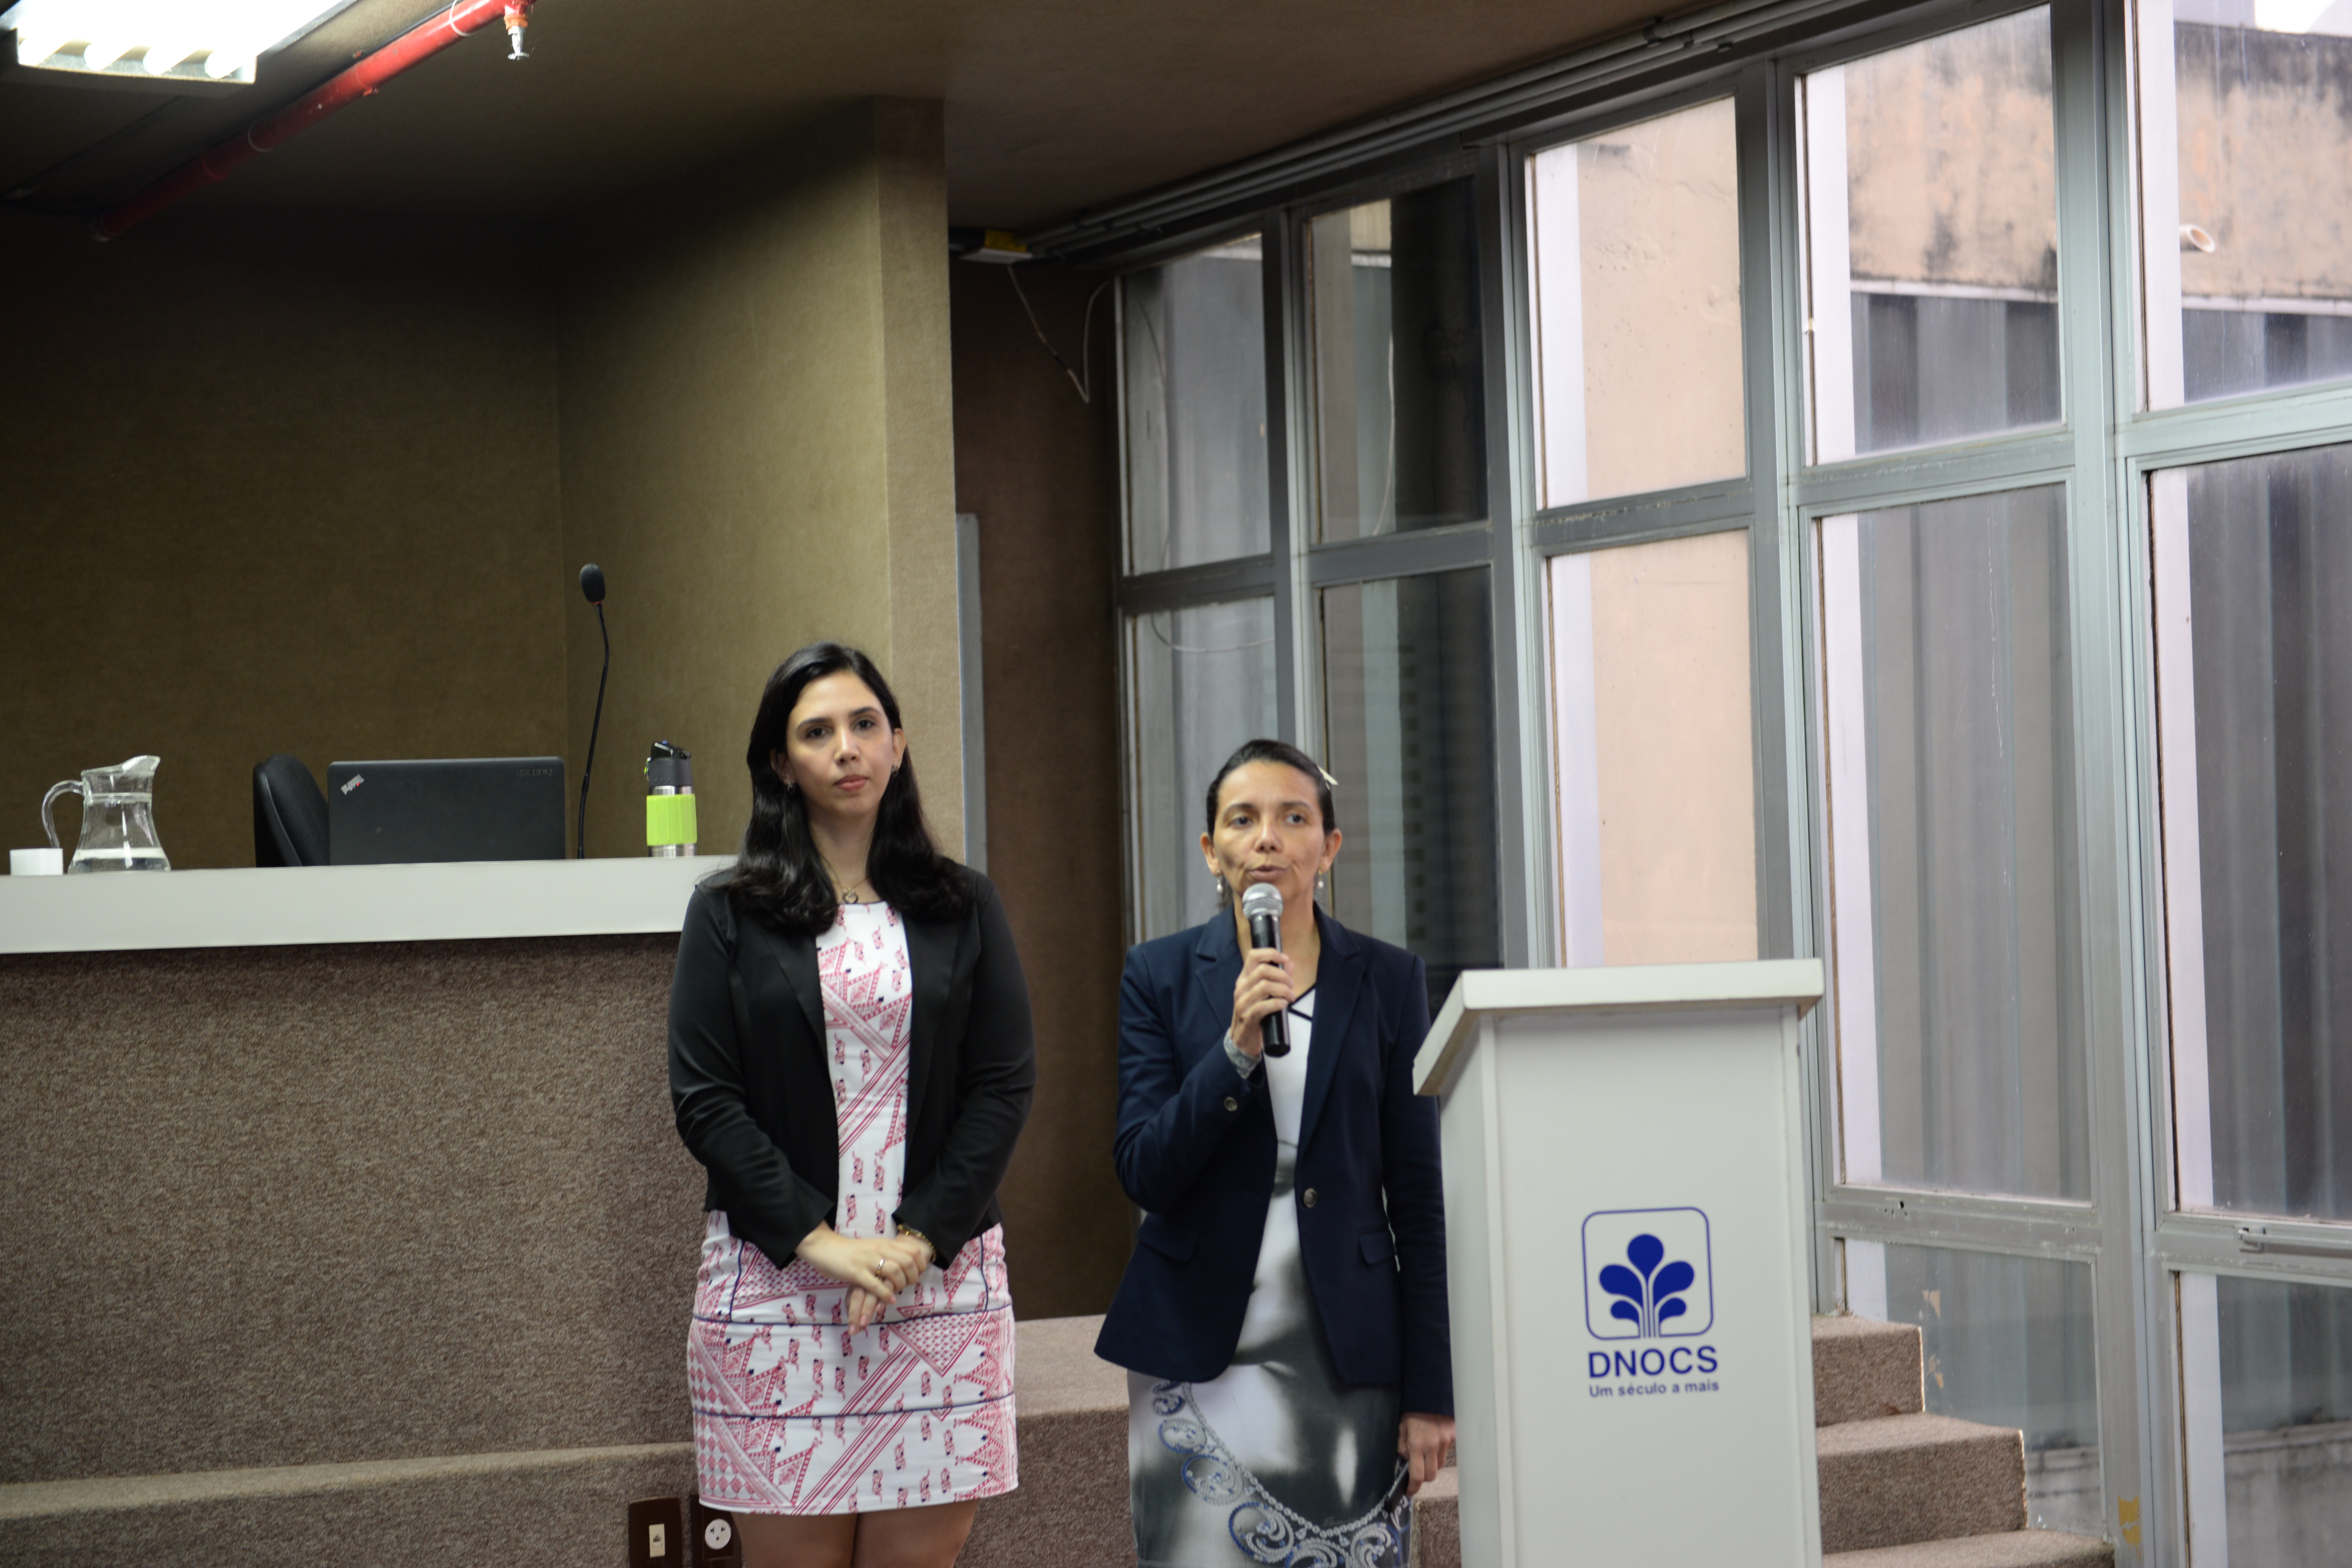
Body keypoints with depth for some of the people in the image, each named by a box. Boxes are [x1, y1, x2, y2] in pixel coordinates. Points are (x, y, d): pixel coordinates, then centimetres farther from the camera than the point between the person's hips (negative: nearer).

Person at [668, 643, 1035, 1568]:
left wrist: (918, 1240, -8)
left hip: (940, 1275, 1)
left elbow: (1005, 1085, 4)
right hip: (778, 1277, -1)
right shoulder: (730, 916, 5)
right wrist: (819, 1241, -11)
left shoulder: (963, 910, 10)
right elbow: (704, 1101, -1)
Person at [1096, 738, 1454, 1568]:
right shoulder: (1160, 977, 2)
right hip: (1203, 1359, -1)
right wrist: (1237, 1048, -19)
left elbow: (1418, 1195, 4)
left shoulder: (1388, 980, 4)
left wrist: (1430, 1389, 0)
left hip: (1348, 1358, 1)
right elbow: (1144, 1174, -5)